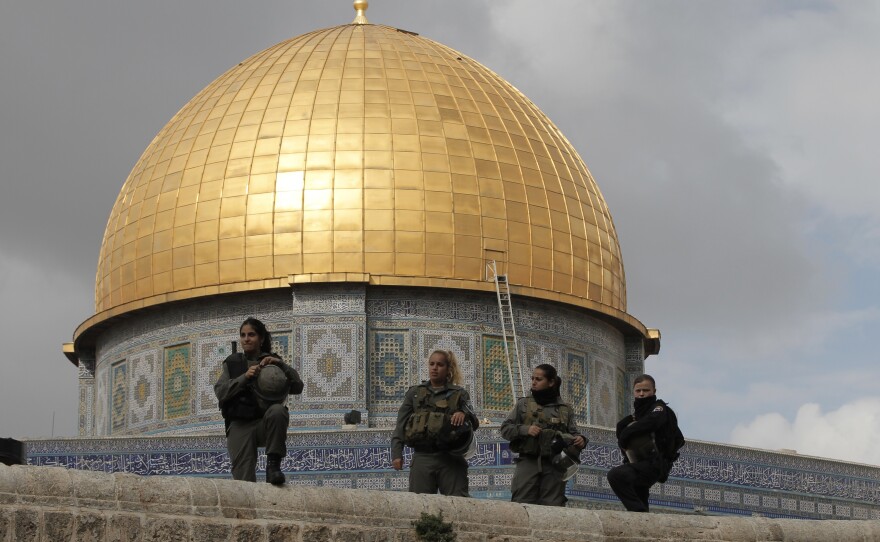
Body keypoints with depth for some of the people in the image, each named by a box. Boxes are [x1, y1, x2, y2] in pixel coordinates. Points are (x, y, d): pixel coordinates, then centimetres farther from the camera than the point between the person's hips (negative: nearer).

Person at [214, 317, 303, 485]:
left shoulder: (271, 361, 16)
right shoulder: (233, 363, 18)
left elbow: (298, 387, 3)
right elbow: (220, 392, 1)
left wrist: (281, 365, -10)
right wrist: (244, 377, -13)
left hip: (265, 423, -1)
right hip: (240, 425, 1)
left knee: (277, 410, -36)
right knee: (243, 479, -17)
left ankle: (273, 464, -28)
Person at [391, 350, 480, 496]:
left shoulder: (459, 394, 11)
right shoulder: (414, 393, 15)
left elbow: (474, 423, 1)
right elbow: (400, 426, 10)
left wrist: (464, 414, -22)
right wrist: (396, 454, -3)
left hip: (451, 461, -1)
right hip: (422, 458, 1)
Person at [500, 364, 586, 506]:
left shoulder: (565, 410, 13)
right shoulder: (523, 404, 12)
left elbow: (573, 433, 13)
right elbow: (505, 428, 9)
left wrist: (580, 440, -11)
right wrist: (525, 429, -9)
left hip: (554, 465, 1)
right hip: (528, 462, -1)